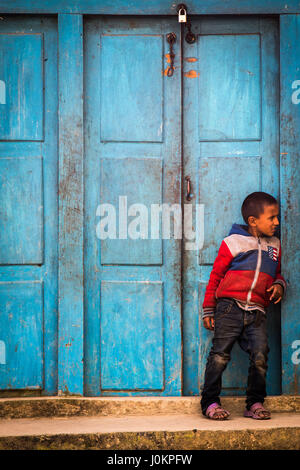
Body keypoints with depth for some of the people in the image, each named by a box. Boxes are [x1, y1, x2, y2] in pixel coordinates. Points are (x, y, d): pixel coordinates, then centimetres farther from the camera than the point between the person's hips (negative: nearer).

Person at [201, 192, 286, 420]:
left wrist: (279, 285, 7)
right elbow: (216, 275, 8)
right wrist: (208, 309, 6)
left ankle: (255, 403, 6)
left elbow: (277, 274, 32)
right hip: (230, 307, -4)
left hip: (257, 312, 4)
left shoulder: (274, 245, 19)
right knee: (220, 355, -8)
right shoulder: (233, 242, 4)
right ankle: (210, 402, 1)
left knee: (260, 356, -8)